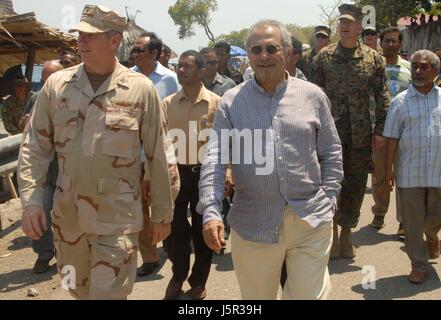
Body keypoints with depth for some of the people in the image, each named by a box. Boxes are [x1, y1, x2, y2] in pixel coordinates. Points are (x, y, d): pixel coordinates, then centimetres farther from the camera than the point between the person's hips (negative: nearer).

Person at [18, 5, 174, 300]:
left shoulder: (141, 89, -7)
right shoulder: (56, 84, 1)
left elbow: (156, 156, -2)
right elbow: (35, 147, 4)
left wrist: (162, 213, 2)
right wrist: (31, 200, -7)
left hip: (117, 218, -4)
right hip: (66, 215, 4)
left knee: (108, 293, -2)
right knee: (79, 290, 20)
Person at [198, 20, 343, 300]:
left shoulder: (313, 96, 3)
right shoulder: (232, 101, 1)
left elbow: (331, 153, 9)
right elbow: (215, 161, -5)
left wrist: (329, 201, 2)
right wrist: (211, 212, -17)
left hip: (311, 219, 0)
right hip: (253, 223, 0)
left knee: (309, 294, 5)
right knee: (256, 296, 14)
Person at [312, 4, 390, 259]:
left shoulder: (374, 59, 3)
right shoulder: (324, 57, 1)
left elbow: (383, 98, 4)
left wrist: (380, 130, -2)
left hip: (361, 135, 1)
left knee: (356, 187, 9)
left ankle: (347, 232, 26)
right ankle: (331, 234, 18)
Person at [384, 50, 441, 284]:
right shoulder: (400, 102, 0)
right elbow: (392, 138, 0)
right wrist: (389, 169, -3)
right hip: (409, 173, -1)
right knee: (413, 223, 5)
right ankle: (419, 265, 20)